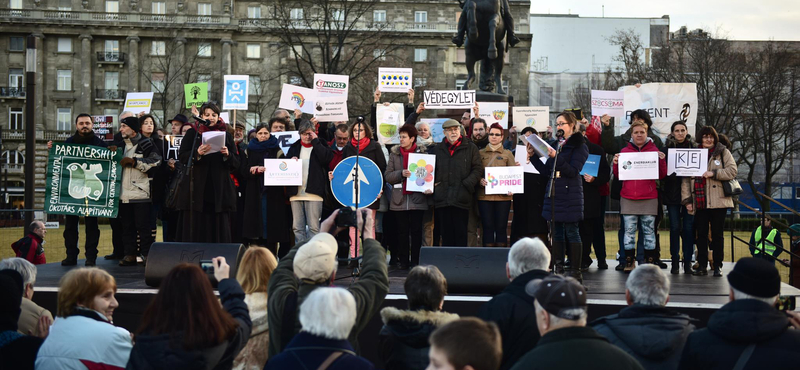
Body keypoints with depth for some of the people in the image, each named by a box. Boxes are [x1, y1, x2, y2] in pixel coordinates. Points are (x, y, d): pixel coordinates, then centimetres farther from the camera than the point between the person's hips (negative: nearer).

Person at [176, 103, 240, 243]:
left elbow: (236, 164, 8)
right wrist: (197, 153, -19)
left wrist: (227, 154, -12)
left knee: (219, 232, 0)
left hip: (219, 191, 1)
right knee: (195, 231, -2)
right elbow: (182, 157, -1)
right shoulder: (192, 134, 9)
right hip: (196, 190, -1)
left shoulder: (226, 136, 13)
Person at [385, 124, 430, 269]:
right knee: (402, 232, 5)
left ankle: (416, 261, 8)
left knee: (416, 231, 2)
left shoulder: (423, 153, 4)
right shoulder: (395, 154, 9)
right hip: (400, 199, 2)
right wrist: (401, 174, -14)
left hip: (417, 198, -2)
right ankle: (403, 261, 11)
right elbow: (388, 176, 3)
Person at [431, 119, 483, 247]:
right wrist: (431, 185, 2)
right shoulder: (437, 149, 15)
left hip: (462, 199, -3)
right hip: (442, 199, 3)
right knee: (446, 235, 7)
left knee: (460, 235, 0)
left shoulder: (470, 148, 6)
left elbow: (478, 169, 1)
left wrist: (467, 184, -10)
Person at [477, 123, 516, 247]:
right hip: (484, 195, 0)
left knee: (501, 228, 0)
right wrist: (480, 180, -13)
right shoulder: (480, 153, 12)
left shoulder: (507, 154, 11)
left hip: (503, 196, 0)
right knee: (488, 228, -1)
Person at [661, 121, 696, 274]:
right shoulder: (666, 149, 6)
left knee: (688, 228, 0)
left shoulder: (694, 148, 7)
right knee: (675, 227, 1)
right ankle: (675, 262, 7)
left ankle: (687, 262, 7)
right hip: (672, 193, 0)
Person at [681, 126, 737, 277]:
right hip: (700, 202, 2)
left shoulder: (723, 152, 6)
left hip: (718, 202, -2)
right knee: (701, 234, 4)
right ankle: (702, 266, 10)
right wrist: (687, 199, -1)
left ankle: (717, 266, 10)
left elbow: (732, 171, -5)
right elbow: (686, 178, 8)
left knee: (717, 235, 3)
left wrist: (714, 173, -16)